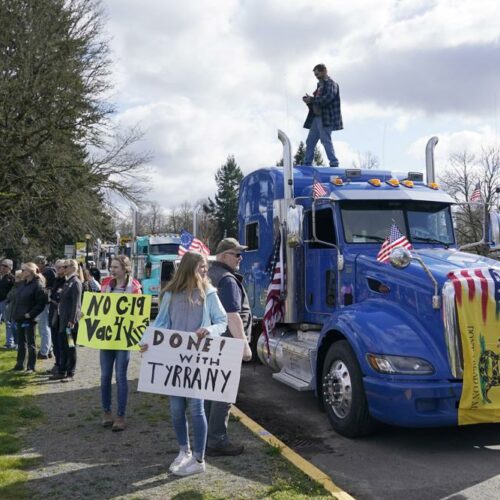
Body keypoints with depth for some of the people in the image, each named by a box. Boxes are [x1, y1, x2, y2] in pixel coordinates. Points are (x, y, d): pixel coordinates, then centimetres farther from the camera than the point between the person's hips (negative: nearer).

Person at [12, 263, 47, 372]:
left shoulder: (38, 285, -13)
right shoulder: (24, 284, 12)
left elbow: (41, 303, -16)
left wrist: (30, 314, -18)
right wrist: (16, 314, 10)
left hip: (29, 319, -8)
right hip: (19, 318, 8)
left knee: (30, 343, 1)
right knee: (21, 342, 15)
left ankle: (31, 366, 9)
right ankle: (20, 364, 25)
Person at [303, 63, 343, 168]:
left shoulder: (331, 84, -5)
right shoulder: (320, 85, 22)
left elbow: (327, 99, -19)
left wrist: (312, 99, -12)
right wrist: (309, 101, 4)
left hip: (326, 118, -9)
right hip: (316, 117, 9)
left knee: (326, 140, -12)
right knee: (310, 141, 9)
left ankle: (334, 163, -8)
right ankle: (307, 164, 15)